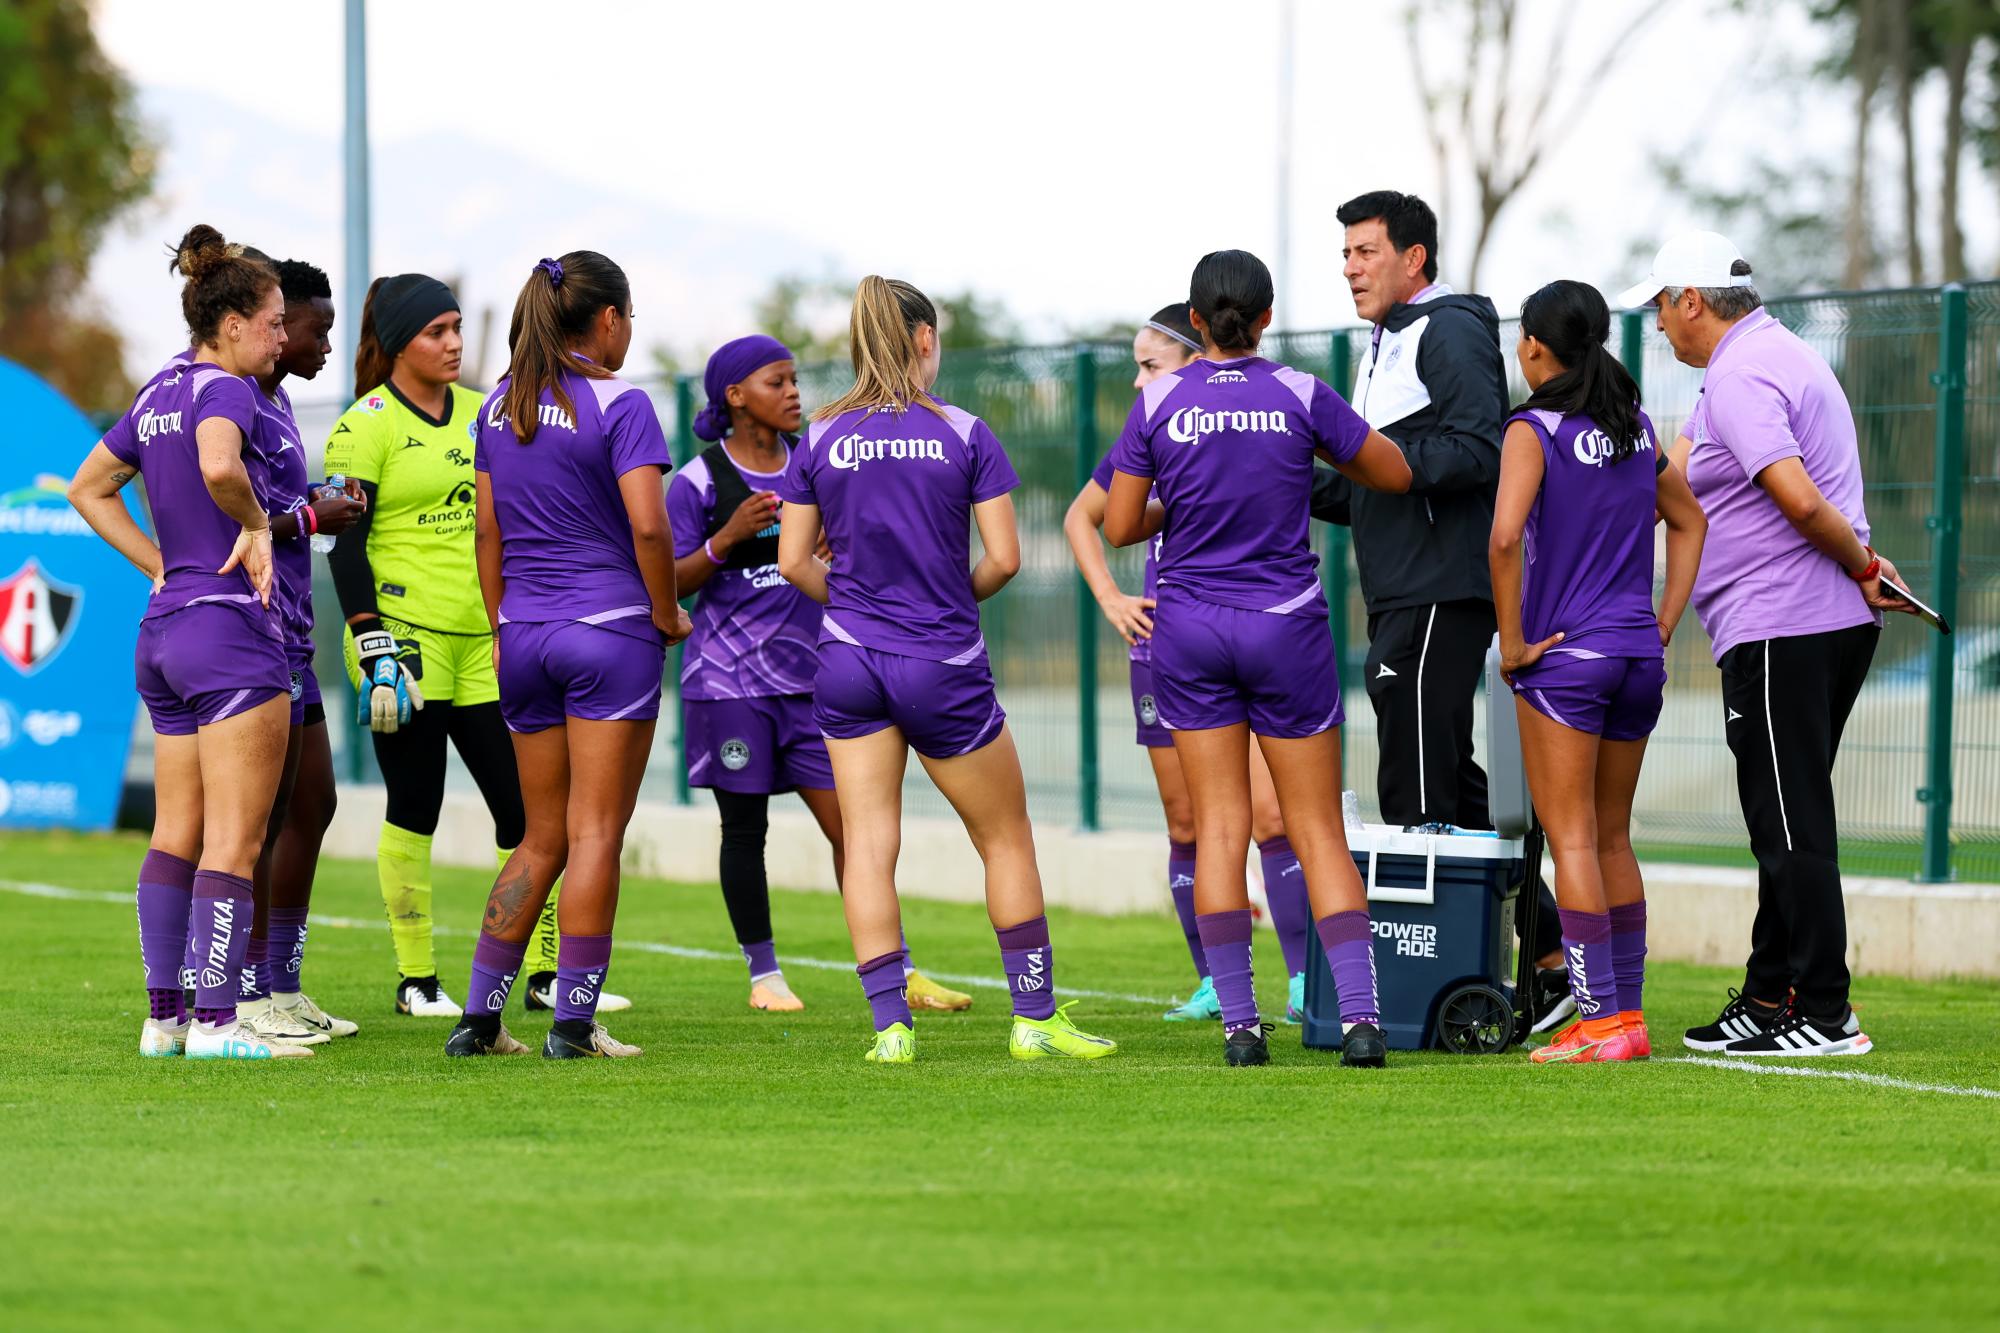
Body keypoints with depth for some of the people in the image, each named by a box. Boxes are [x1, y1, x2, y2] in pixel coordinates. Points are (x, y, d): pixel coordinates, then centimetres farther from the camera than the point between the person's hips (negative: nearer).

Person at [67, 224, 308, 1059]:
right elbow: (219, 465, -33)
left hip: (165, 629, 9)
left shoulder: (161, 393, 14)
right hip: (231, 627, -9)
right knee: (234, 840, -6)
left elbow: (89, 489, 24)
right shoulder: (224, 389, -11)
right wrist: (257, 524, -14)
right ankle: (214, 1021, -8)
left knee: (176, 834, 11)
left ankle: (163, 1018, 12)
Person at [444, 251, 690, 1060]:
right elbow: (648, 526, -17)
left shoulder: (499, 407, 9)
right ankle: (574, 1023, -4)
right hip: (610, 629, -6)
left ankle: (479, 1015, 9)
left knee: (542, 838, 14)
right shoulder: (619, 405, -10)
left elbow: (488, 531, 12)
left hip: (526, 636, 6)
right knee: (595, 835, -2)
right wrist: (667, 614, -4)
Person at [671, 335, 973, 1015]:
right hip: (729, 677, -3)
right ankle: (764, 974, 15)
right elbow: (672, 582, -4)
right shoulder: (698, 481, -4)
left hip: (809, 674, 3)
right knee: (745, 827, 4)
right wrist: (727, 538, -19)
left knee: (851, 824, -3)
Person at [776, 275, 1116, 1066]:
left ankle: (889, 1023, -5)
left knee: (868, 844, 3)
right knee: (1006, 839, 12)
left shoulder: (821, 440, 1)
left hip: (849, 664, 2)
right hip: (943, 669, -2)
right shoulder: (963, 435, -5)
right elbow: (1004, 558, -7)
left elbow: (793, 562, 2)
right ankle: (1035, 1016, 15)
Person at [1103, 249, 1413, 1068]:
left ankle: (1238, 1022, -1)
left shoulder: (1159, 404, -5)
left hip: (1190, 629, 1)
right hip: (1287, 630, -1)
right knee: (1317, 829, 4)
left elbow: (1120, 527, -1)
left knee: (1219, 824, 5)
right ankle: (1360, 1014, -8)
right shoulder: (1301, 397, -6)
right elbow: (1395, 475, 5)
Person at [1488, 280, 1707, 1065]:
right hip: (1638, 658, 6)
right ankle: (1628, 1010, 15)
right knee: (1611, 838, 15)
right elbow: (1689, 520, 23)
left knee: (1571, 838, -3)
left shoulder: (1534, 432, -10)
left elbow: (1505, 536, -24)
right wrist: (1664, 624, 19)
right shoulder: (1635, 428, 11)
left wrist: (1512, 641, -14)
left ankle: (1601, 1019, -9)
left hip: (1565, 656, -6)